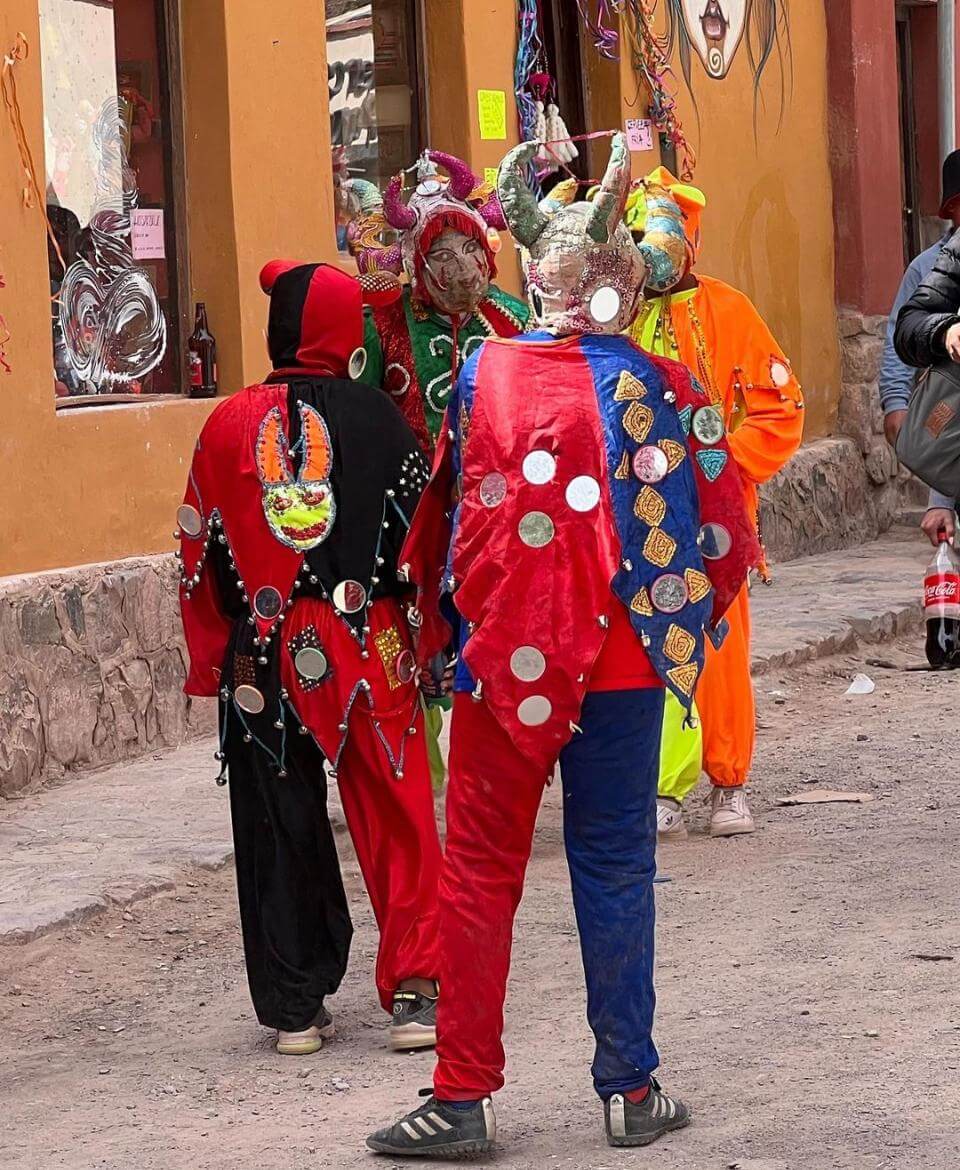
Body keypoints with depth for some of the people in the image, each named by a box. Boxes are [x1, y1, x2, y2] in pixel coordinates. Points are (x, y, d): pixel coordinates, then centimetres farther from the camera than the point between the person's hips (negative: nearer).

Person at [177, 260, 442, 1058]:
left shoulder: (231, 425, -2)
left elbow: (200, 556, 3)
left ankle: (297, 1007, 12)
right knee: (398, 820, 8)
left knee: (280, 832, 9)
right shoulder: (378, 420, -3)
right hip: (370, 648, -1)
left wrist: (215, 661, 13)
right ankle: (417, 991, 3)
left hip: (264, 658, 1)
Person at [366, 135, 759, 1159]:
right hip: (619, 666, 0)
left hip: (499, 656, 1)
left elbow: (437, 518, 5)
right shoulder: (659, 389, -5)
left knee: (479, 872, 7)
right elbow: (724, 536, -2)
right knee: (614, 871, 9)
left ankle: (464, 1097, 7)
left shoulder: (482, 375, -2)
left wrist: (444, 624, 19)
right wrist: (685, 621, 16)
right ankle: (630, 1090, 15)